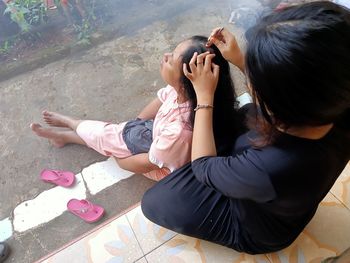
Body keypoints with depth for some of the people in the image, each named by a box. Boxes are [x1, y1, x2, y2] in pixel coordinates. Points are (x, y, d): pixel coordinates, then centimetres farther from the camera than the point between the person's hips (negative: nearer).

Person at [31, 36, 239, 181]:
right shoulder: (182, 90, -26)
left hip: (164, 166, -5)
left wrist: (121, 160, -6)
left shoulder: (179, 132, -45)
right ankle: (65, 134, 42)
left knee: (106, 136, 4)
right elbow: (160, 101, -4)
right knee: (109, 132, 13)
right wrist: (133, 124, 6)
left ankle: (68, 124, 36)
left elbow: (148, 163, -26)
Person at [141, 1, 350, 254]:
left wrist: (204, 95, -21)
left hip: (257, 229, -5)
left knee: (152, 202, 2)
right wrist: (240, 59, -10)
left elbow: (202, 167, -26)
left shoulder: (270, 169, -48)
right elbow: (284, 91, -2)